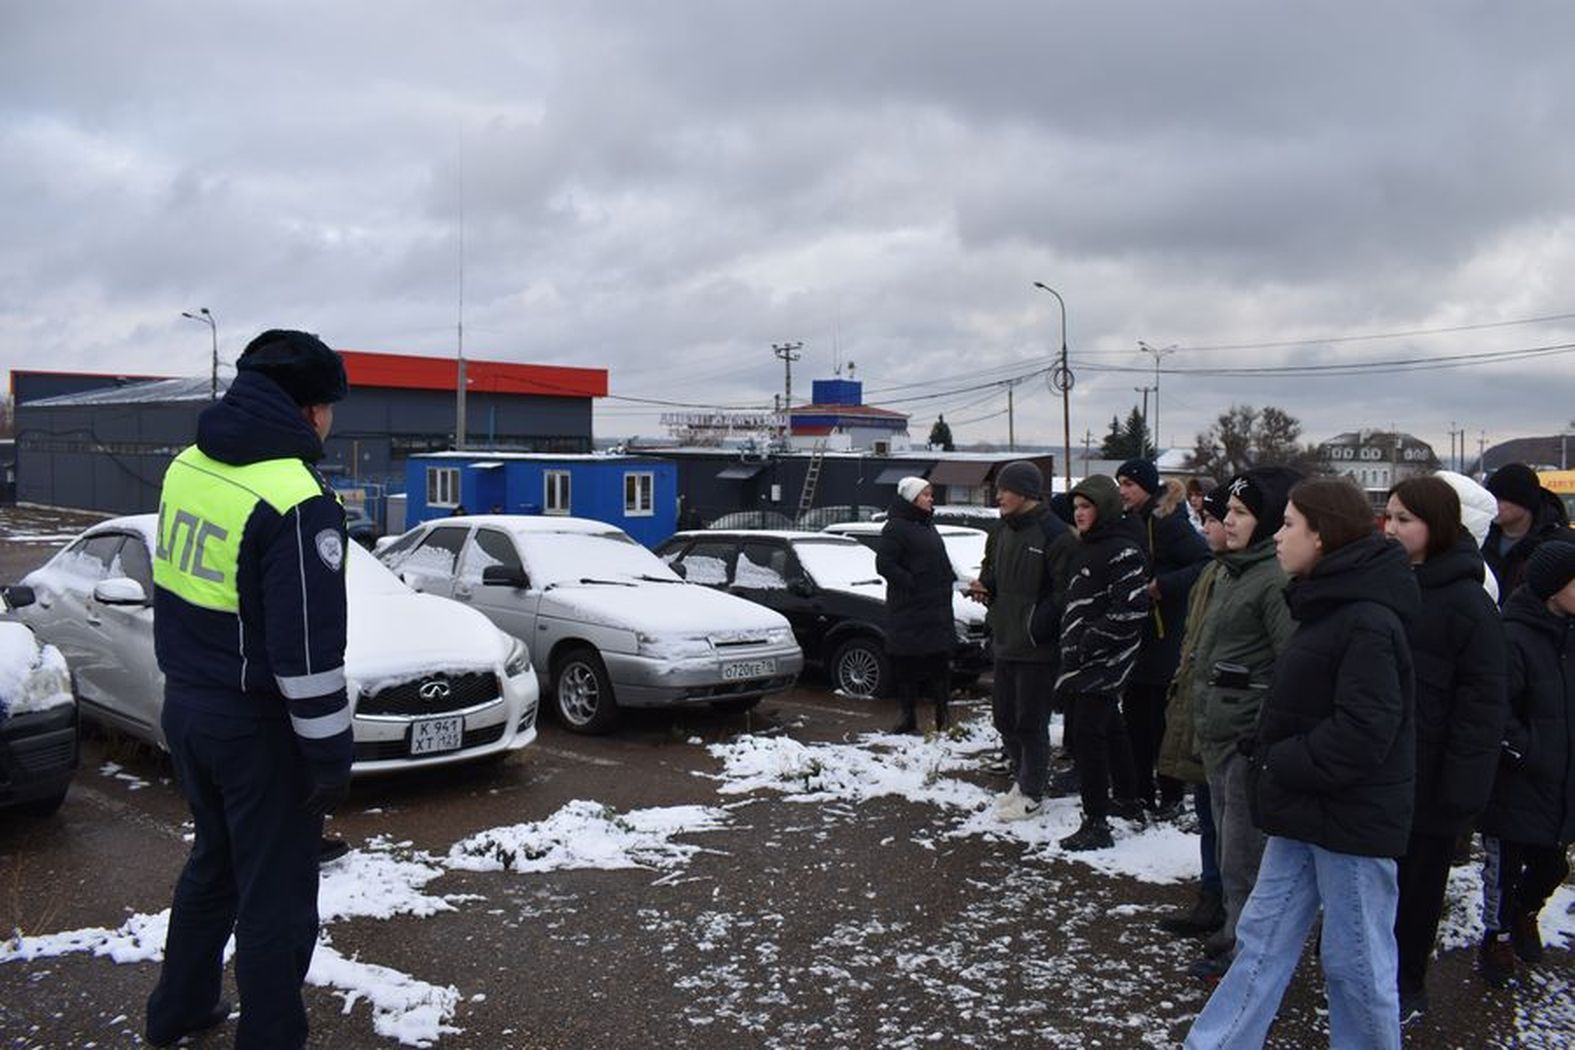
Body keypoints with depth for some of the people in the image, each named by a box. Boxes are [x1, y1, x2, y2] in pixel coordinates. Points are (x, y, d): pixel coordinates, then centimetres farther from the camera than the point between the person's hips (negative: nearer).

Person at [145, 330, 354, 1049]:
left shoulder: (186, 468, 4)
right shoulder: (298, 502, -23)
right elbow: (309, 649, -23)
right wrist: (330, 751, -14)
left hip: (185, 709, 9)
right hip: (257, 726, -9)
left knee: (213, 862, 27)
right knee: (275, 898, 5)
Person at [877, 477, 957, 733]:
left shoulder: (927, 526, 17)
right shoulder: (896, 527, -9)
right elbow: (884, 564, -17)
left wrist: (948, 580, 11)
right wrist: (912, 583, -18)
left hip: (937, 606, 8)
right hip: (908, 609, -8)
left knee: (940, 662, 8)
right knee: (907, 663, -1)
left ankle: (942, 713, 16)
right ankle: (907, 716, 9)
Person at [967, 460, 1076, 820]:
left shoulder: (1055, 534, -15)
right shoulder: (1003, 531, 11)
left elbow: (1064, 591, -18)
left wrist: (1036, 627, -20)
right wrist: (983, 585, 2)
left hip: (1037, 648, -8)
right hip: (1005, 642, 8)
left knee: (1031, 722, 1)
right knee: (1004, 716, 15)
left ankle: (1031, 793, 15)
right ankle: (1022, 777, 32)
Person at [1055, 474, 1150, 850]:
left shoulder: (1122, 552, -16)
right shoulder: (1087, 548, 15)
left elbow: (1131, 611, -23)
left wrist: (1089, 643, -19)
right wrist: (1072, 647, 16)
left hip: (1104, 664, -10)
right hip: (1083, 663, 10)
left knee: (1087, 735, -9)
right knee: (1109, 729, 20)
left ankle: (1096, 824, -3)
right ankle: (1128, 801, 35)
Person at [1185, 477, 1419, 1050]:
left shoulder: (1367, 622, -21)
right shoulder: (1329, 605, 10)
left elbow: (1363, 731, -26)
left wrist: (1281, 765, -17)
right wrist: (1271, 756, 7)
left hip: (1352, 817, -9)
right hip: (1307, 809, 10)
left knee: (1355, 960, 7)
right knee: (1261, 939, 14)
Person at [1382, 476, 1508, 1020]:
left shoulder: (1466, 602, -14)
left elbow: (1482, 702, -15)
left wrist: (1462, 786, -18)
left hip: (1426, 772, -5)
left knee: (1417, 878, 10)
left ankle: (1406, 986, 27)